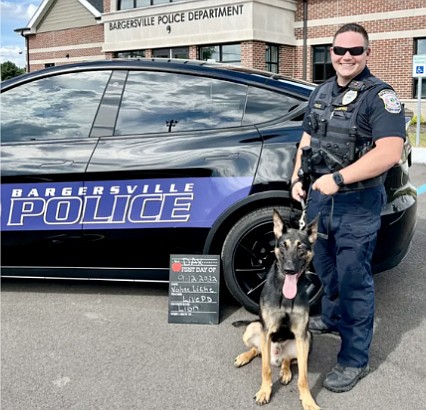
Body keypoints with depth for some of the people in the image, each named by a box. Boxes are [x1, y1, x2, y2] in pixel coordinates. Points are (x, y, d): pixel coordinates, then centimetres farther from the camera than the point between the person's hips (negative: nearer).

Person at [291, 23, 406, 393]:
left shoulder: (380, 96, -12)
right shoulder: (321, 93, 11)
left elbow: (390, 152, -24)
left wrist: (338, 178, -27)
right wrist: (297, 178, 8)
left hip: (357, 204, -7)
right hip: (318, 197, 7)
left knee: (354, 280, -1)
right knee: (326, 268, 21)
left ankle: (355, 360, 10)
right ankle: (331, 318, 45)